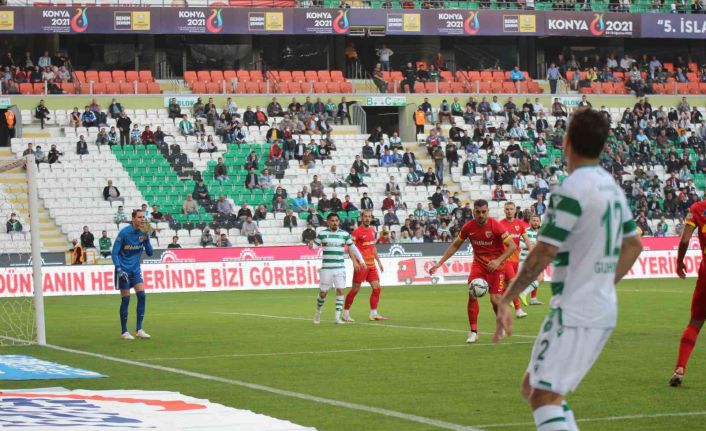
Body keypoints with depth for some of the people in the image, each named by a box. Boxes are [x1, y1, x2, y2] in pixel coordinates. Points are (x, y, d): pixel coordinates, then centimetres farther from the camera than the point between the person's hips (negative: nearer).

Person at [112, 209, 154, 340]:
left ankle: (139, 329, 0)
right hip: (124, 270, -5)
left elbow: (150, 253, -1)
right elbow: (115, 253, -12)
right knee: (125, 299, -4)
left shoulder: (143, 233, -1)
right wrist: (119, 269, -21)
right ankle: (124, 332, 5)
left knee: (142, 295, -8)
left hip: (135, 269, 5)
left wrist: (146, 239, -16)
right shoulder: (124, 232, -14)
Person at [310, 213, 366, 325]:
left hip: (340, 268, 1)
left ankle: (337, 316, -4)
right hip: (326, 268, -1)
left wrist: (361, 261, 13)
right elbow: (315, 245, 5)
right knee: (323, 292, 3)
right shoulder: (322, 233, 1)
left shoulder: (344, 234, 6)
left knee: (340, 290, -9)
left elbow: (352, 248, 14)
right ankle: (318, 312, 28)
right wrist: (311, 245, -19)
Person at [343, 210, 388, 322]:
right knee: (355, 289, -1)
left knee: (377, 288, 1)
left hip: (371, 264, 7)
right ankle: (346, 313, 10)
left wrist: (378, 261, 20)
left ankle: (373, 313, 7)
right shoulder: (357, 231, -10)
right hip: (361, 266, -7)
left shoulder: (372, 230, 12)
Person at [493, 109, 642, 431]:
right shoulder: (611, 186, 12)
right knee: (533, 387, 17)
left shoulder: (572, 190, -15)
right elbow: (633, 245, 23)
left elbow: (544, 253, -17)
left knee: (544, 398, -11)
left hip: (574, 314, -9)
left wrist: (506, 299, -10)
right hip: (604, 310, 9)